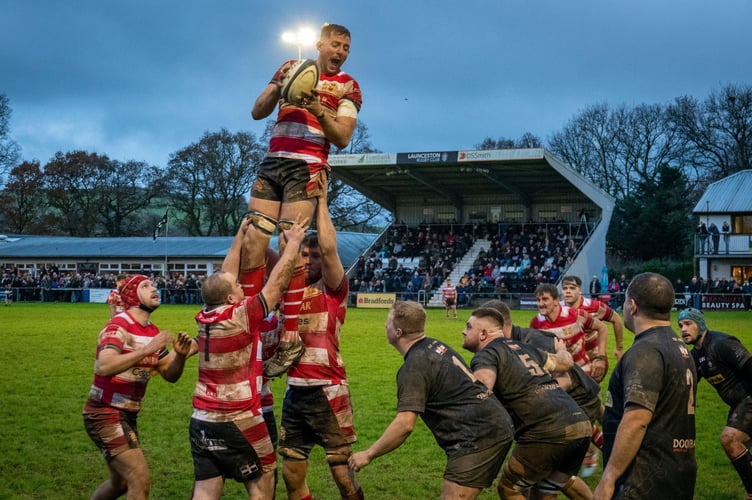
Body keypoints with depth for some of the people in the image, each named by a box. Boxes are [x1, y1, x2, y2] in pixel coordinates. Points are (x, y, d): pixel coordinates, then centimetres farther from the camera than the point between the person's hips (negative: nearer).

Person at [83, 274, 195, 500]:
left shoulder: (153, 331, 9)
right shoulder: (119, 326, -17)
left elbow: (170, 375, 10)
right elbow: (104, 367, -35)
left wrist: (180, 355, -10)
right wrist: (146, 350, -38)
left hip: (128, 415, 9)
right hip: (105, 414, -9)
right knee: (140, 480, -14)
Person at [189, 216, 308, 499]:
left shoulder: (205, 317, 3)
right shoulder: (242, 316, -14)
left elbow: (226, 275, 16)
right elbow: (278, 282, -8)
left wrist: (241, 235, 23)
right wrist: (294, 241, 4)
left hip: (201, 422, 6)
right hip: (238, 422, -6)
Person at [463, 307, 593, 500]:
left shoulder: (486, 354, 2)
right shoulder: (522, 347, 23)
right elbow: (565, 362, 36)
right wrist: (561, 349, 57)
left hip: (548, 432, -8)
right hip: (582, 424, 8)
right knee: (562, 479, 33)